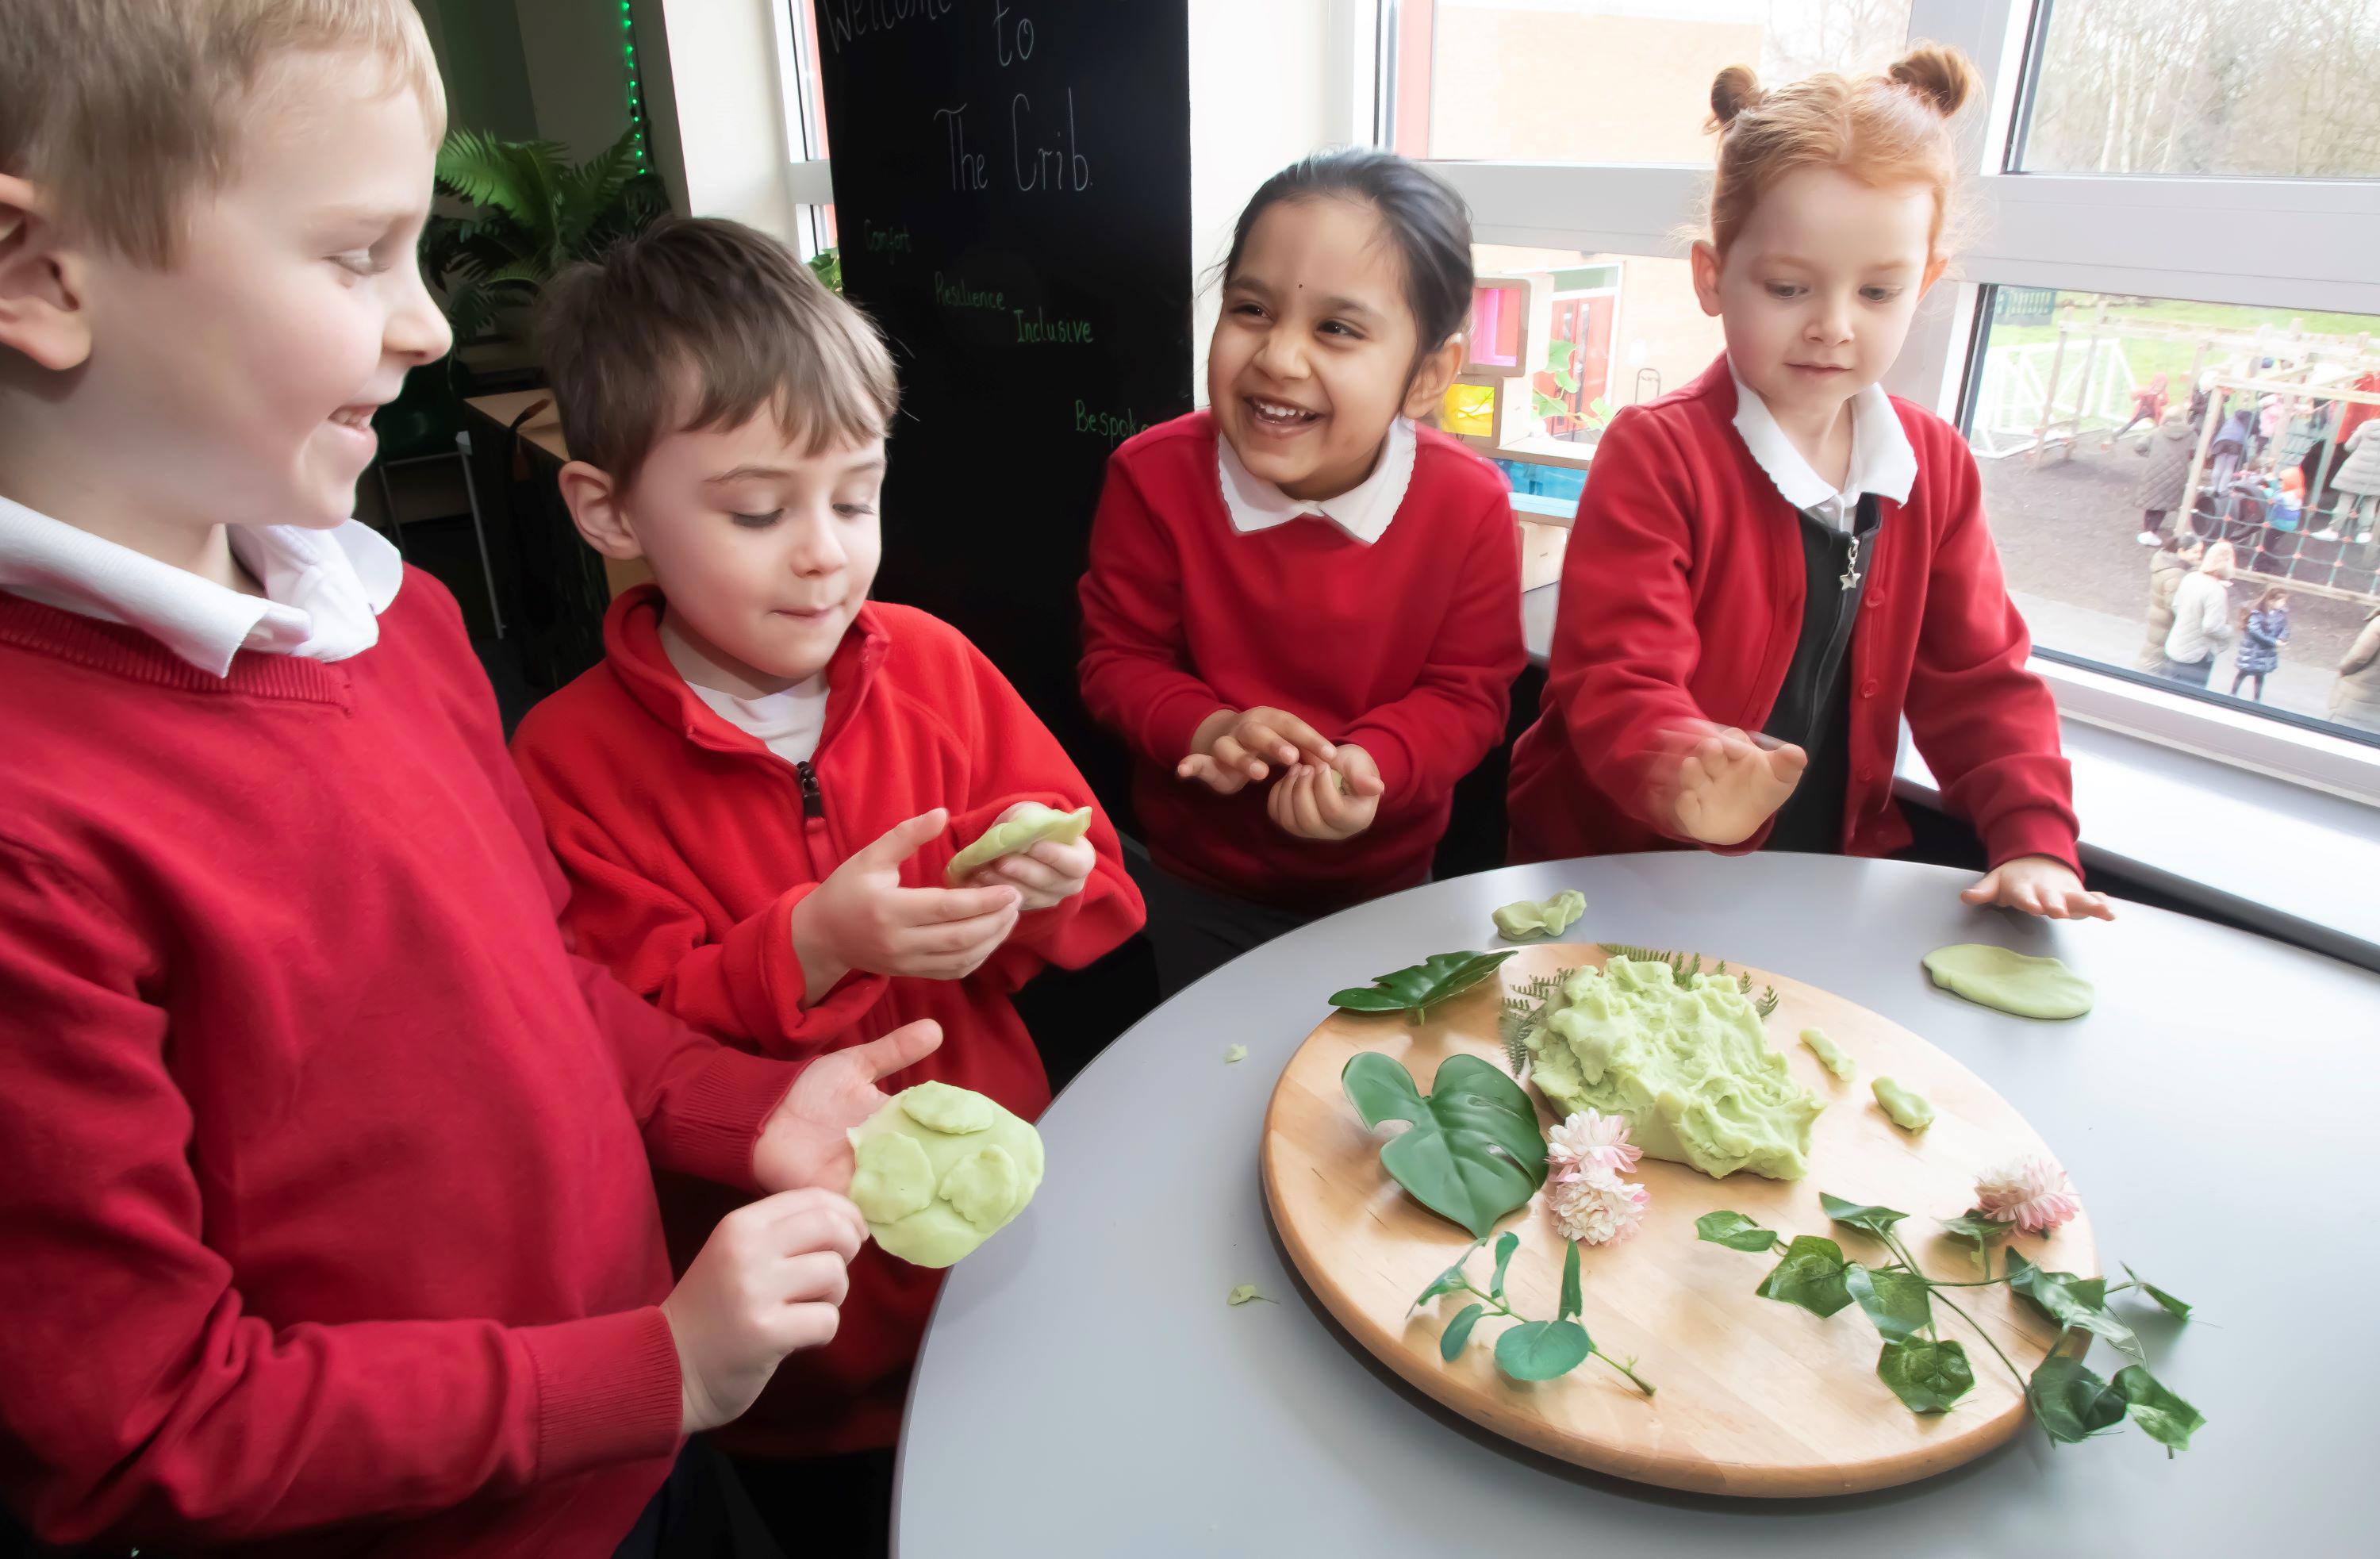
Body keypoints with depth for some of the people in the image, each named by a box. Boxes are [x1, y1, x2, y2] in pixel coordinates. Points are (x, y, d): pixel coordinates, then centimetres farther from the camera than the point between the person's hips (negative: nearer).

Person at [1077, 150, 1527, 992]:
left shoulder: (1469, 505, -18)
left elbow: (1469, 692, -11)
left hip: (1385, 887, 1)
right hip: (1198, 885, 0)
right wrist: (1204, 727, -29)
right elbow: (1117, 657, -9)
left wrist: (1370, 765, -30)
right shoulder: (1155, 478, -19)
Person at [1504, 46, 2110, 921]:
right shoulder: (1653, 456, -12)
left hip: (1836, 866, 5)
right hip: (1627, 871, -5)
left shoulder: (1935, 466, 6)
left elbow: (1978, 681, 11)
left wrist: (2035, 841, -3)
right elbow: (1616, 684, -20)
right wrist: (1683, 777, -42)